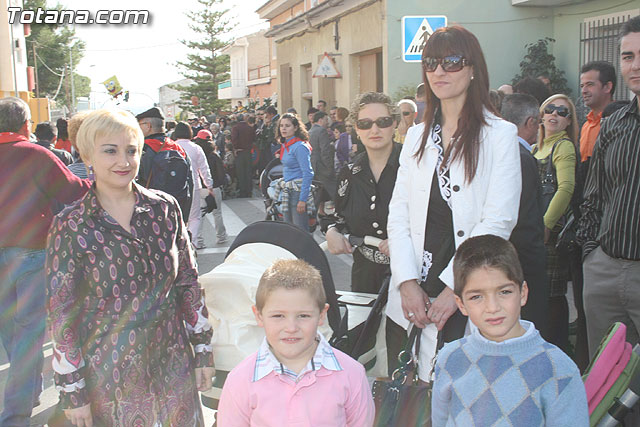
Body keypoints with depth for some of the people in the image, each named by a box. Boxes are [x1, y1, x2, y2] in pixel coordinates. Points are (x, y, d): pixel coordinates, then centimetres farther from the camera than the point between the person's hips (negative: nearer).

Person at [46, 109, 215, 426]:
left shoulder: (165, 208, -2)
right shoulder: (69, 227, -10)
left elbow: (189, 283, 4)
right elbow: (60, 313, -7)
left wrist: (203, 351, 4)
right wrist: (72, 390, -6)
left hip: (172, 364, 3)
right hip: (108, 375, -2)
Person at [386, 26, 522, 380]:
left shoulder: (499, 135, -3)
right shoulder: (417, 136, 12)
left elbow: (498, 222, -10)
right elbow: (398, 215, 7)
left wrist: (454, 288, -14)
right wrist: (408, 282, -5)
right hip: (410, 298, 4)